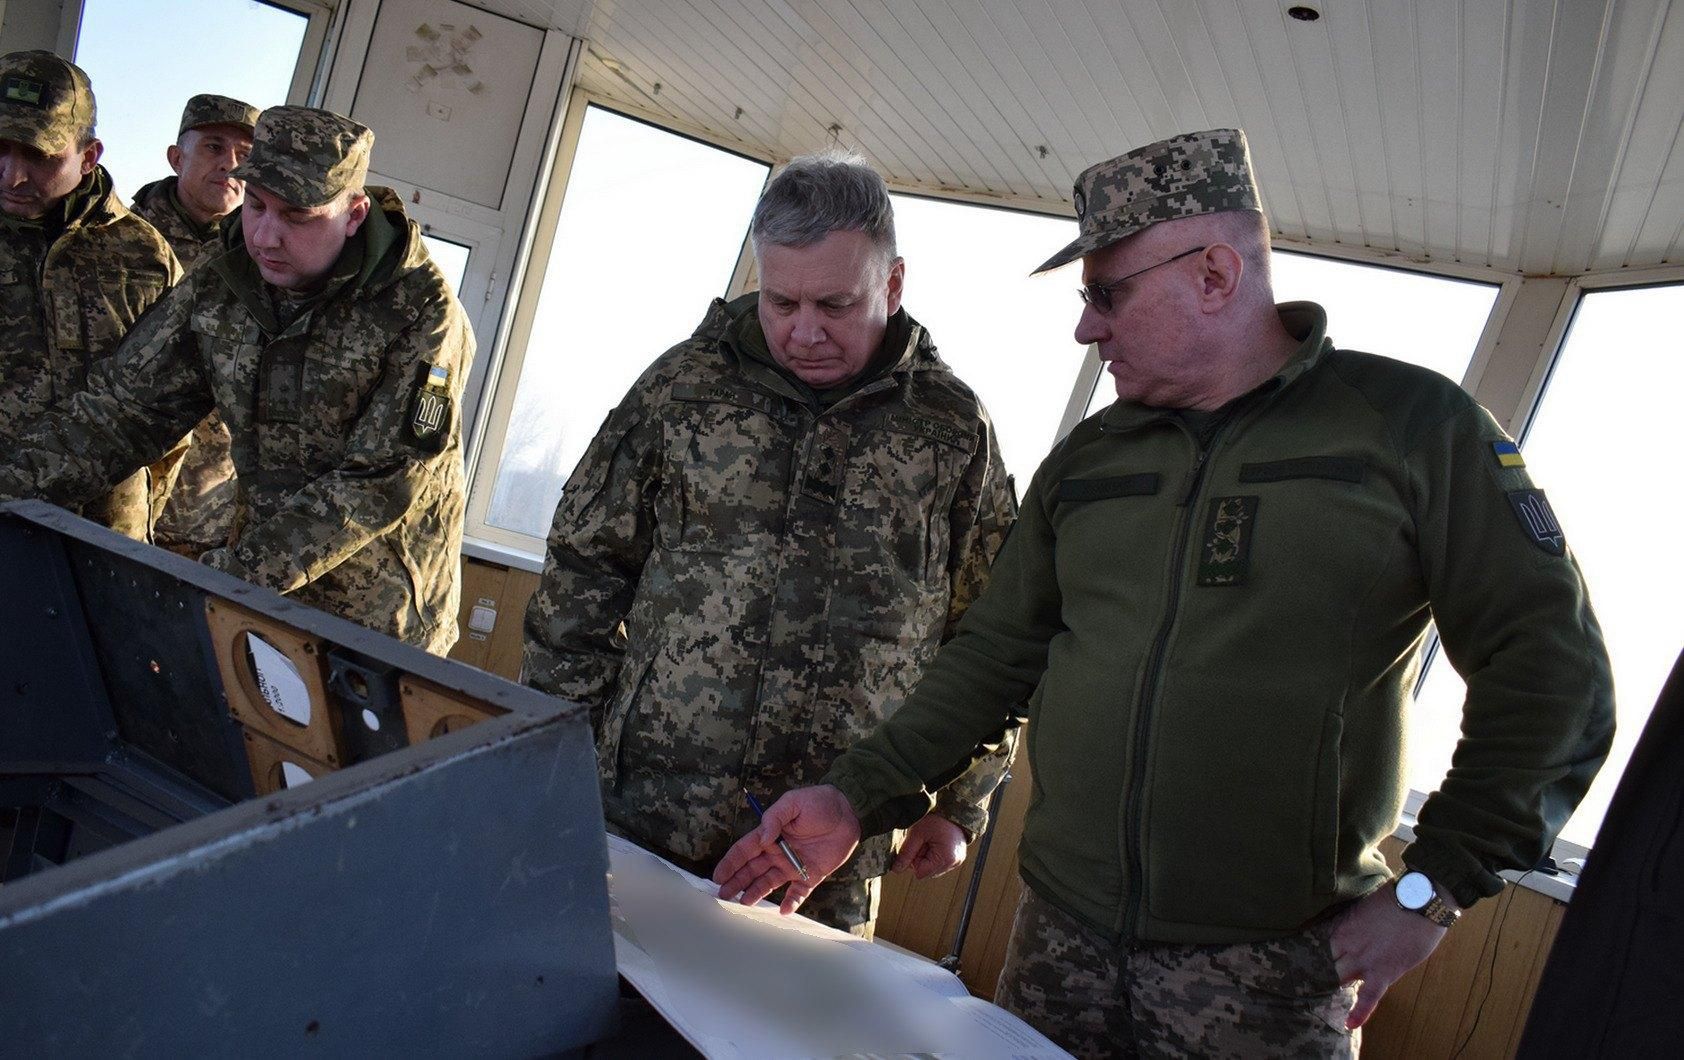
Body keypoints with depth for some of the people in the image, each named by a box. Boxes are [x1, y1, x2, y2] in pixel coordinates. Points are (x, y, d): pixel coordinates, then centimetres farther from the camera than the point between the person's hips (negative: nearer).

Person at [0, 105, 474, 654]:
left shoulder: (420, 312, -19)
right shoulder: (217, 291, -1)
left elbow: (382, 480, -24)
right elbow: (123, 410, 3)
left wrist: (241, 572, -28)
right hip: (260, 591, 5)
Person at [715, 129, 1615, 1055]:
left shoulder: (1412, 423, -4)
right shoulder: (1084, 460, 10)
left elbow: (1550, 667, -5)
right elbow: (994, 655, 10)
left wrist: (1430, 891, -10)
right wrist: (856, 799, 1)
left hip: (1271, 970, -4)